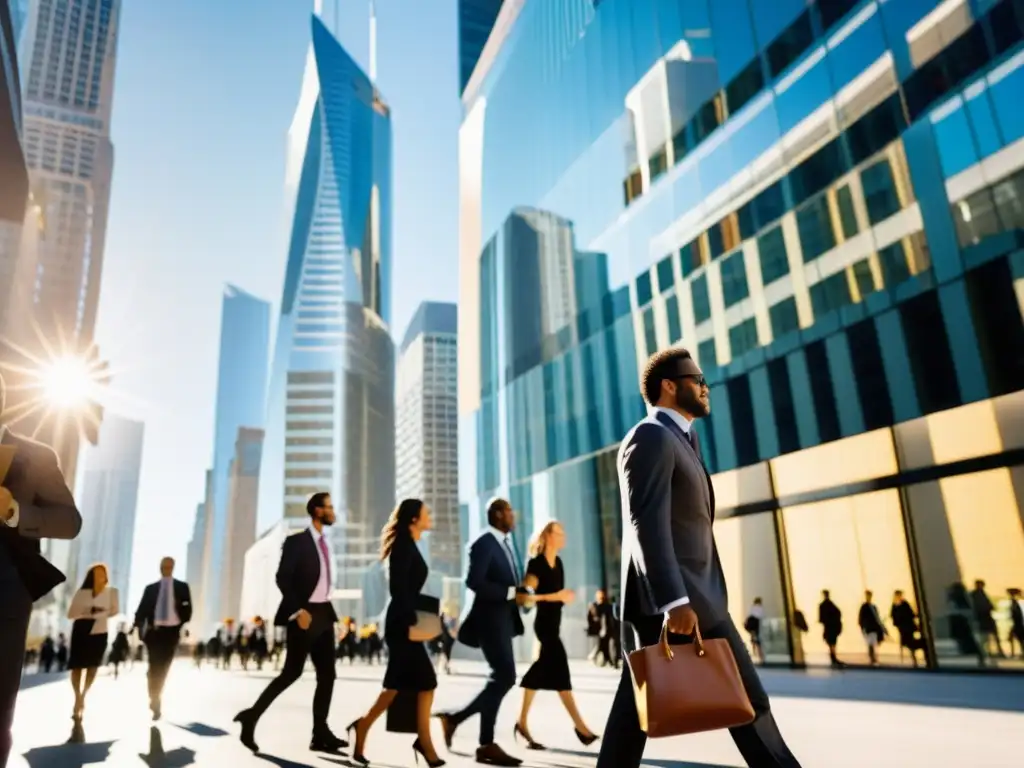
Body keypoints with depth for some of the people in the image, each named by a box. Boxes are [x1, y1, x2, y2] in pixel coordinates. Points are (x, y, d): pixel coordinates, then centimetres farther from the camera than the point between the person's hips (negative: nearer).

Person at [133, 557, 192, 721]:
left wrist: (182, 626, -6)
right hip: (154, 631, 0)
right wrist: (140, 628, -9)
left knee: (163, 668, 2)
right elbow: (142, 609, 5)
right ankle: (155, 702, 6)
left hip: (171, 631, 0)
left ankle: (155, 701, 16)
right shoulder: (151, 588, 11)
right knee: (155, 667, -4)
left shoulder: (182, 587, 8)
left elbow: (188, 609, 5)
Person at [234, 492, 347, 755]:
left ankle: (320, 735, 9)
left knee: (327, 674, 4)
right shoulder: (297, 541, -8)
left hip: (324, 613, 7)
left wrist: (325, 609, 10)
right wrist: (298, 610, -21)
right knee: (292, 672, -5)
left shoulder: (324, 543, 14)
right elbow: (282, 578, -15)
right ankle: (252, 716, 10)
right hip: (305, 614, -7)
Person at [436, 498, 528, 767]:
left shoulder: (506, 542, 16)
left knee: (500, 678, 9)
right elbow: (474, 581, -23)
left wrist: (522, 589, 2)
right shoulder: (483, 543, -13)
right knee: (505, 677, -11)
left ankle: (487, 744, 15)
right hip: (491, 618, -9)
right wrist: (511, 594, -22)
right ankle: (454, 718, 1)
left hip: (503, 618, 9)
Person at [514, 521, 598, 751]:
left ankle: (522, 722, 20)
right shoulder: (536, 563, -13)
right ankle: (580, 726, -2)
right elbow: (527, 594, -19)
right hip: (544, 622, -8)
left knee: (540, 672, 12)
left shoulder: (558, 563, 11)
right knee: (560, 671, -7)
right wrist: (556, 596, -22)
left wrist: (566, 596, 3)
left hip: (554, 621, 9)